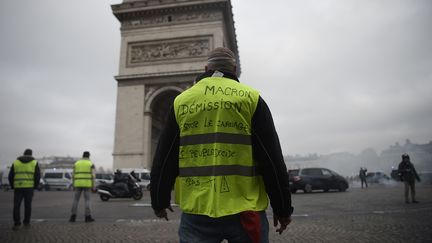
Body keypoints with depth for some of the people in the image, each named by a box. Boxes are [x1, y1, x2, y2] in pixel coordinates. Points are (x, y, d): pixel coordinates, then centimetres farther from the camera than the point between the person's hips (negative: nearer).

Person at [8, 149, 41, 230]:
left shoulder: (16, 162, 8)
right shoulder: (34, 163, 4)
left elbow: (10, 176, 5)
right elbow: (38, 176, -2)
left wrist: (13, 186, 18)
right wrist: (35, 186, 11)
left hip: (18, 187, 0)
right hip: (29, 187, 0)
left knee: (16, 206, 5)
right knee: (27, 206, 11)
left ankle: (17, 224, -2)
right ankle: (26, 222, 16)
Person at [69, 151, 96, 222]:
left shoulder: (76, 163, 8)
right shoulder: (91, 164, -2)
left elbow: (74, 175, 6)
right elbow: (92, 176, -6)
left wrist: (74, 186, 11)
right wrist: (93, 187, -3)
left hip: (78, 184, 3)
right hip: (87, 184, -2)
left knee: (76, 200, 9)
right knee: (87, 200, 0)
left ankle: (73, 217, 6)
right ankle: (88, 217, -3)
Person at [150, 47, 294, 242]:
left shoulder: (181, 101, 6)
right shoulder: (250, 98, -1)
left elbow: (164, 160, 8)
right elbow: (272, 159, -3)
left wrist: (159, 201, 20)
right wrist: (282, 207, 5)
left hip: (196, 210, 2)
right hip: (244, 209, -1)